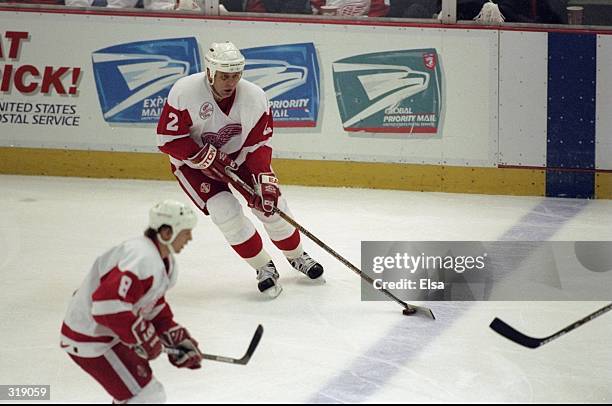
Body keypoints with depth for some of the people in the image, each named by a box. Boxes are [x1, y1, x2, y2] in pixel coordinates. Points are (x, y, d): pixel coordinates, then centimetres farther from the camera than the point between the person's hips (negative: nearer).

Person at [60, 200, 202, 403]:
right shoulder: (142, 259, -28)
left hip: (109, 334, 11)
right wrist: (144, 338, -26)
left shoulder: (164, 261, 8)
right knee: (149, 397, -12)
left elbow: (155, 308, 18)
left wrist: (179, 339, 9)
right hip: (91, 340, -11)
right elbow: (109, 304, -37)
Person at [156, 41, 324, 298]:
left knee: (271, 205, -1)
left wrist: (265, 182, -25)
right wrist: (209, 159, -29)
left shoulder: (255, 97, -21)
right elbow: (168, 139, -25)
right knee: (226, 211, -20)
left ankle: (296, 257, 27)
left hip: (239, 156, 3)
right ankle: (264, 268, -1)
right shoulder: (185, 92, -30)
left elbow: (259, 145, -13)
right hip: (193, 162, -3)